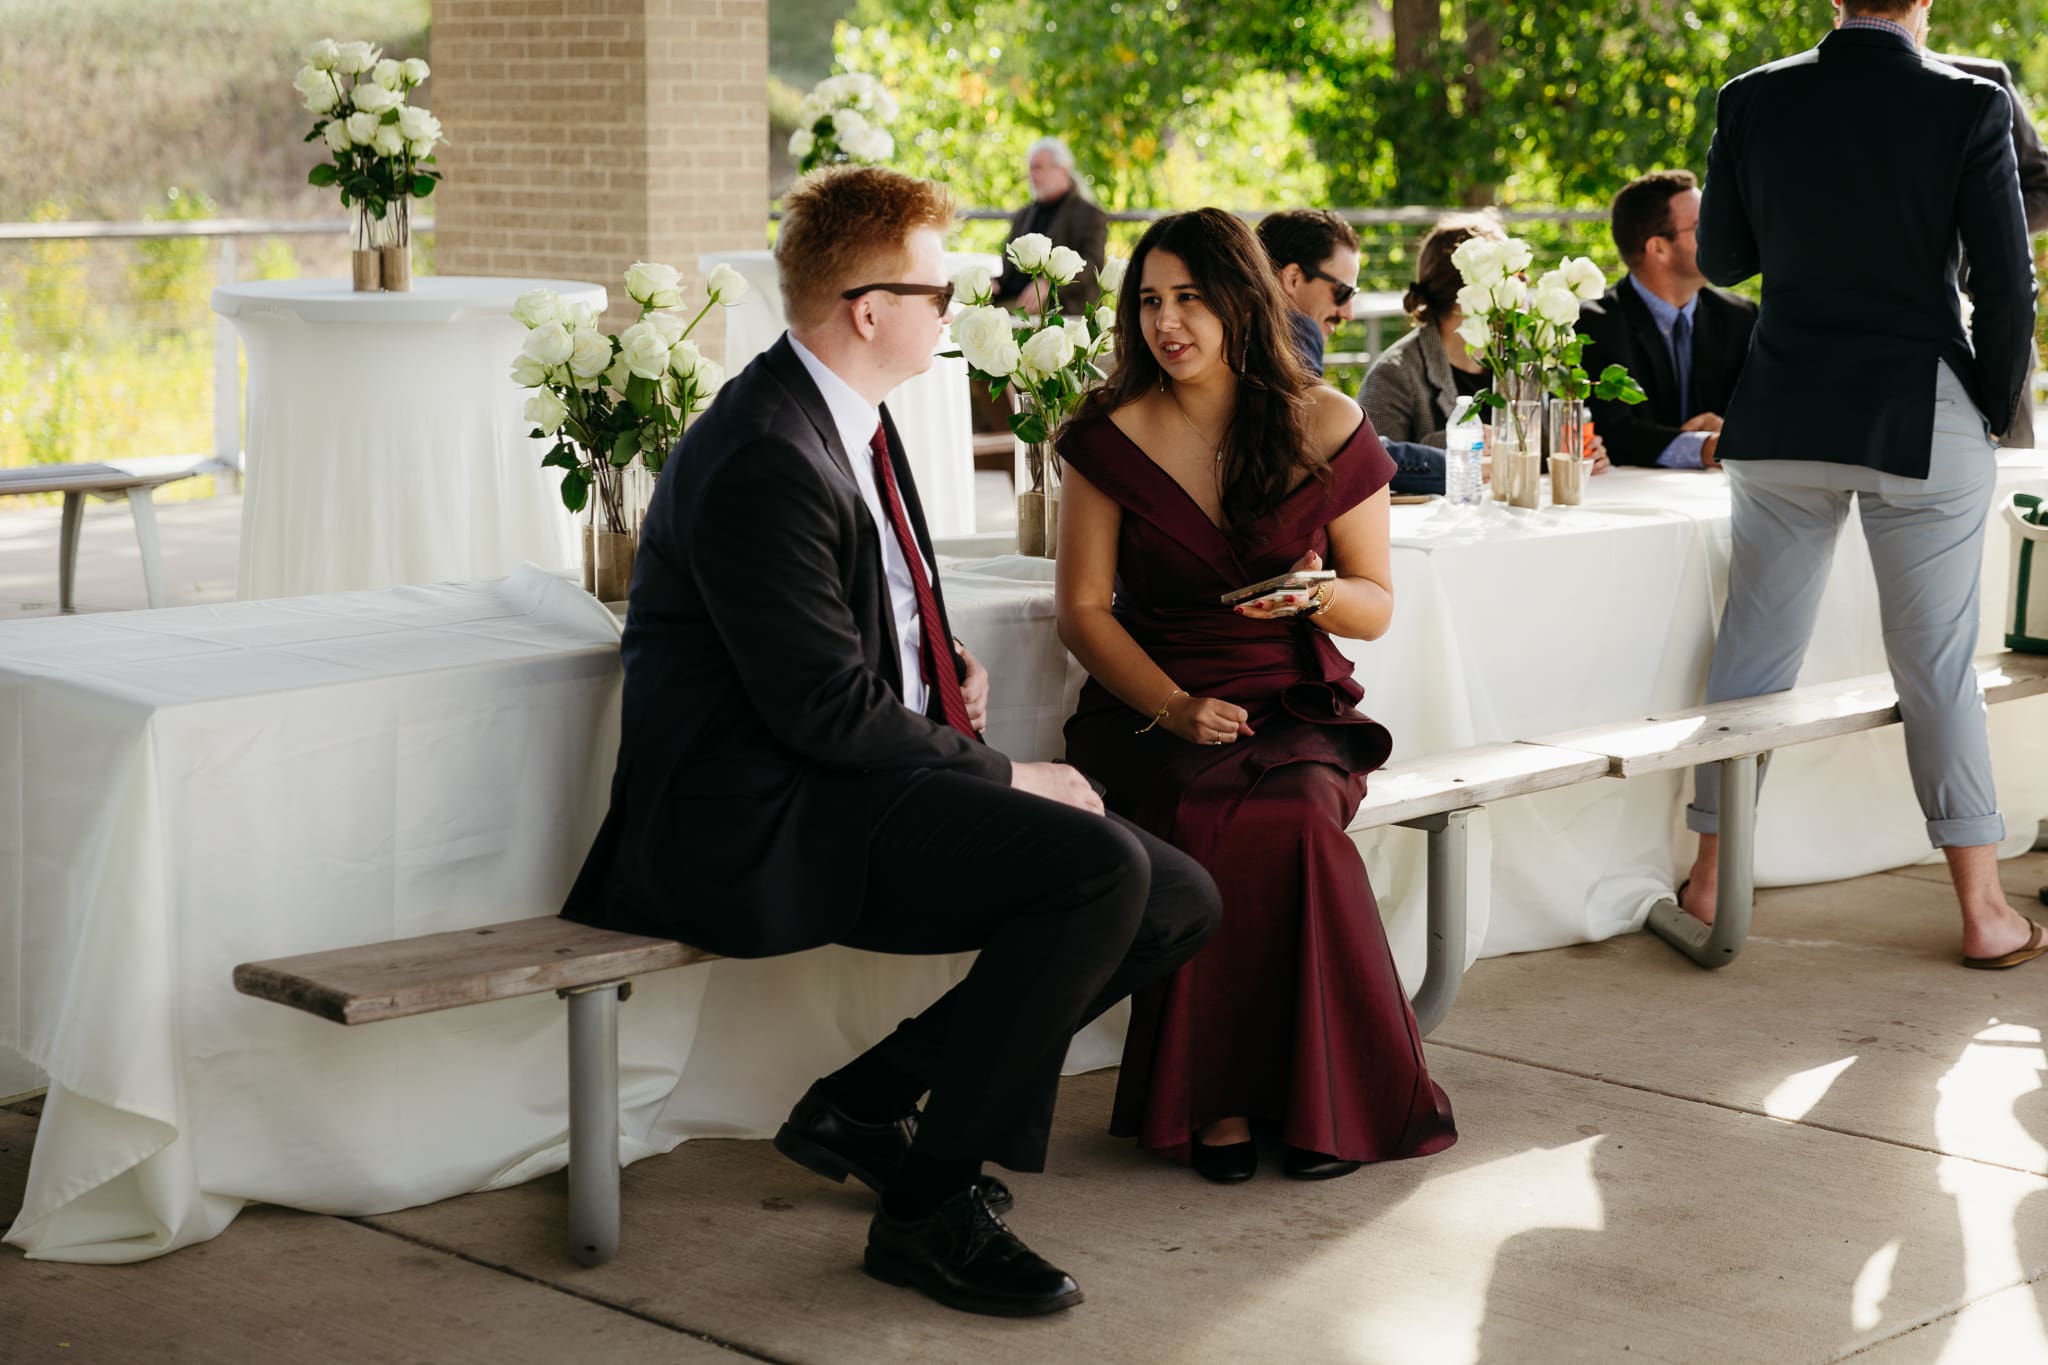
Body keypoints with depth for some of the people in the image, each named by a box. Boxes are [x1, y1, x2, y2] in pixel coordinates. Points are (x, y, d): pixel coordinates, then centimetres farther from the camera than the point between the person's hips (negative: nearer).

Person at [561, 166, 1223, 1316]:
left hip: (854, 787, 10)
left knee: (1179, 902, 1)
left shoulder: (851, 420, 14)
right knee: (1099, 864, -27)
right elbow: (827, 709, -21)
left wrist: (950, 664, 11)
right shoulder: (765, 457, -18)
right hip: (759, 824, -10)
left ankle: (869, 1104, 7)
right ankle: (934, 1201, -14)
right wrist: (1006, 778, -13)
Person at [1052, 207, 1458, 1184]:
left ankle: (1323, 1099, -19)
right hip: (1150, 710, 0)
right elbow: (1083, 608, 2)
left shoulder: (1327, 431, 3)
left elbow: (1376, 607, 9)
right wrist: (1172, 706, -13)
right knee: (1212, 822, -33)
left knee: (1293, 812, -34)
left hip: (1297, 707, 0)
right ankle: (1218, 1094, -18)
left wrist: (1319, 594, -15)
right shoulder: (1112, 436, 3)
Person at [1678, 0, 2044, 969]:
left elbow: (1721, 260, 7)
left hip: (1783, 417, 2)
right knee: (1938, 667, 5)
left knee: (1751, 652, 12)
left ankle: (1711, 881, 19)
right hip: (1920, 418, -2)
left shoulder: (1754, 100, -2)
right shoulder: (1970, 105, -9)